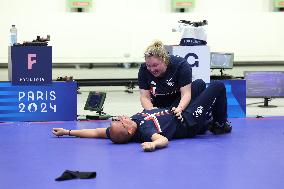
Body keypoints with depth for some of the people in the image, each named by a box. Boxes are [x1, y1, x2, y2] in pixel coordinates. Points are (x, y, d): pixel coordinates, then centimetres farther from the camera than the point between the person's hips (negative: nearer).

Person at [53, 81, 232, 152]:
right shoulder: (145, 131, -41)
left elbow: (96, 132, -13)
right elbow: (163, 139, -57)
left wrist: (68, 131, -17)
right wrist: (152, 144, -78)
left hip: (175, 113, 8)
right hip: (189, 123, -8)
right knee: (218, 86, 2)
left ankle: (209, 122, 43)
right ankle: (220, 125, 25)